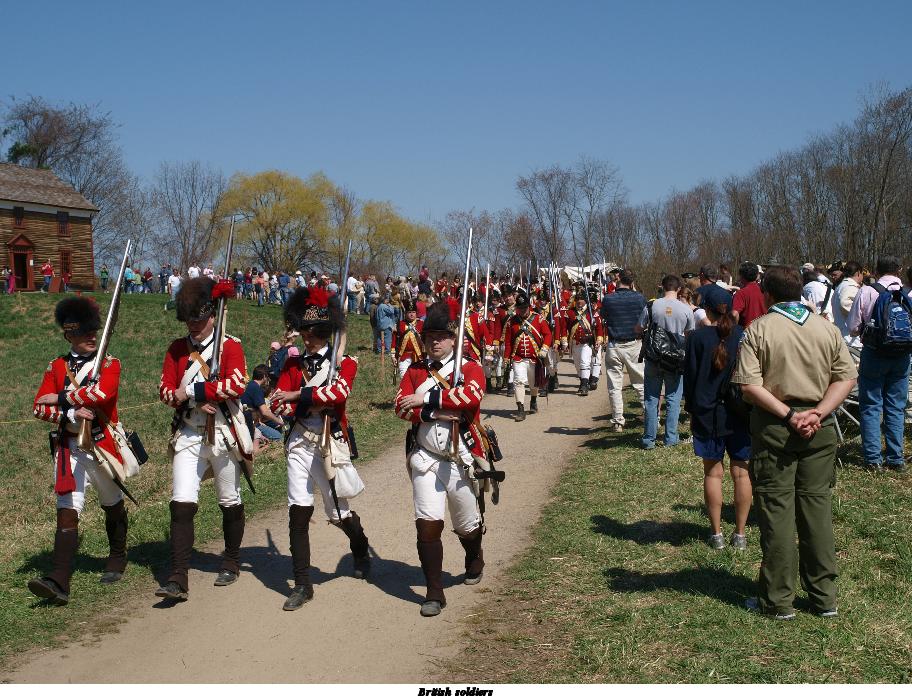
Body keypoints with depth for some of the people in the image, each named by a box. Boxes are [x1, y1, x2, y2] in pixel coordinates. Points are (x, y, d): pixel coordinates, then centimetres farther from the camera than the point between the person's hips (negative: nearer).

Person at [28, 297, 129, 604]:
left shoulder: (110, 364, -2)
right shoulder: (56, 366, 8)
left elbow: (101, 392, -23)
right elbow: (40, 407, 0)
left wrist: (60, 398, -15)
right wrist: (70, 414, -18)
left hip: (103, 445, -1)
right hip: (68, 449, 1)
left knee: (113, 507, 16)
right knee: (67, 510, -9)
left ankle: (116, 562, 38)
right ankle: (58, 582, -16)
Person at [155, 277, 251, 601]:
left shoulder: (230, 346, -3)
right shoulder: (177, 349, 8)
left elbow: (236, 386, -18)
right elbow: (166, 389, 2)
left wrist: (190, 392, -18)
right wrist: (199, 400, -15)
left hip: (223, 434, -2)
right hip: (188, 435, 2)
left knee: (230, 501, 12)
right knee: (181, 502, -9)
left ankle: (231, 563, 32)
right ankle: (178, 580, -10)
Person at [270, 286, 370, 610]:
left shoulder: (345, 362, -1)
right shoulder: (294, 364, 9)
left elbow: (340, 391, -22)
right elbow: (279, 405, -1)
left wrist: (298, 396, -19)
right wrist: (316, 404, -16)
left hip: (331, 445, -3)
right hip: (300, 445, 3)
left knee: (339, 512, 9)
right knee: (298, 512, -5)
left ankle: (361, 552, 41)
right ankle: (302, 584, 2)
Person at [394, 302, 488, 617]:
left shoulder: (470, 368, -1)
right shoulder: (415, 371, 8)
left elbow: (470, 397, -23)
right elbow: (402, 406, -5)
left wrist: (425, 399, -20)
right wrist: (439, 413, -19)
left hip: (462, 458, -1)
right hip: (425, 458, 1)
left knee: (467, 524, 14)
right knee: (427, 523, -10)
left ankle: (474, 563, 46)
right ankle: (434, 593, -1)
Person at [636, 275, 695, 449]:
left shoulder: (651, 307, -8)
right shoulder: (686, 309, -6)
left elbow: (638, 329, 1)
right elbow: (689, 334, 8)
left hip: (654, 359, 0)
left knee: (651, 399, 7)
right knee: (673, 400, 10)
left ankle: (649, 439, 9)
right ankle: (670, 438, 11)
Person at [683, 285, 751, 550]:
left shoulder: (697, 338, -8)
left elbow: (690, 377, -3)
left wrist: (691, 409, 8)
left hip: (708, 414, -1)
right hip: (741, 413, 1)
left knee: (713, 473, 7)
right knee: (741, 472, 7)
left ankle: (717, 534, 10)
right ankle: (740, 534, 11)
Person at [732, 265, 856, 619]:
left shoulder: (758, 329, -6)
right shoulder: (827, 328, 5)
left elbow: (749, 386, -16)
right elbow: (846, 378, 0)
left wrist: (788, 415, -14)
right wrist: (816, 413, -8)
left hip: (774, 427, -3)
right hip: (820, 429, 4)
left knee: (776, 510, 3)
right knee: (817, 506, 10)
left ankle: (778, 600, 9)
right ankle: (824, 597, 17)